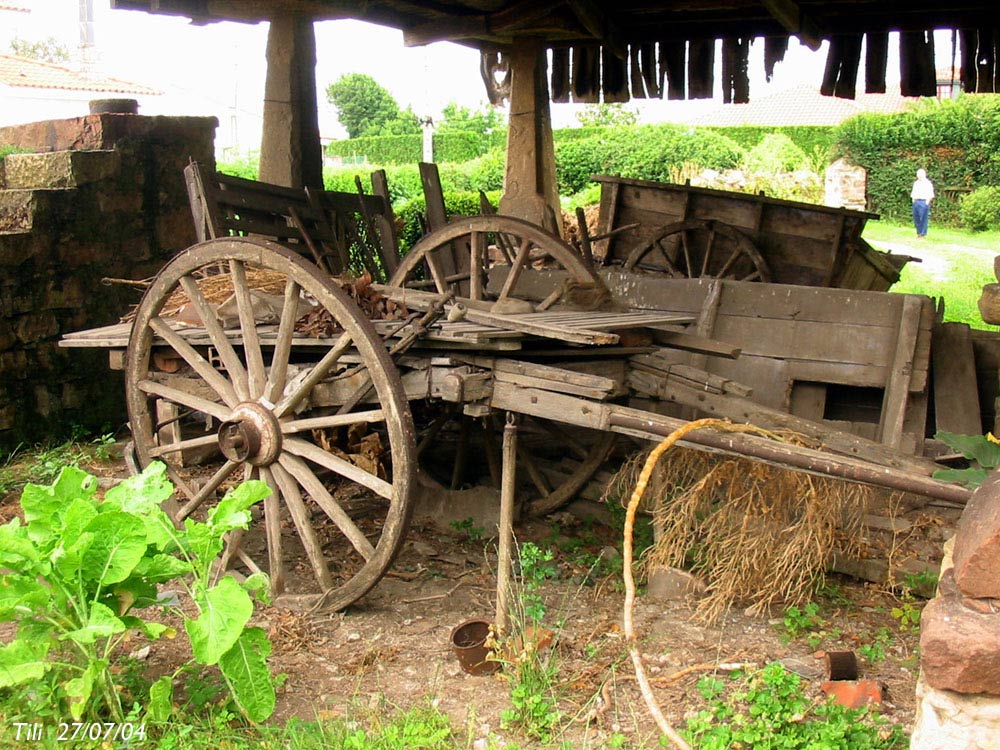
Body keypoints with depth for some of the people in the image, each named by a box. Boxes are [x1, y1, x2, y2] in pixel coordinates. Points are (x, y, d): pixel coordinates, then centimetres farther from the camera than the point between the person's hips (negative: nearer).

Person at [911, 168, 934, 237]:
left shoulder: (928, 183, -1)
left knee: (923, 218, -7)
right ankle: (918, 232, 14)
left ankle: (923, 233, -4)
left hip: (924, 202, -6)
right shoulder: (916, 183, 19)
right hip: (916, 202, 6)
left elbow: (931, 194, -5)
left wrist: (927, 202, -12)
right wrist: (913, 200, 10)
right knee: (916, 217, 4)